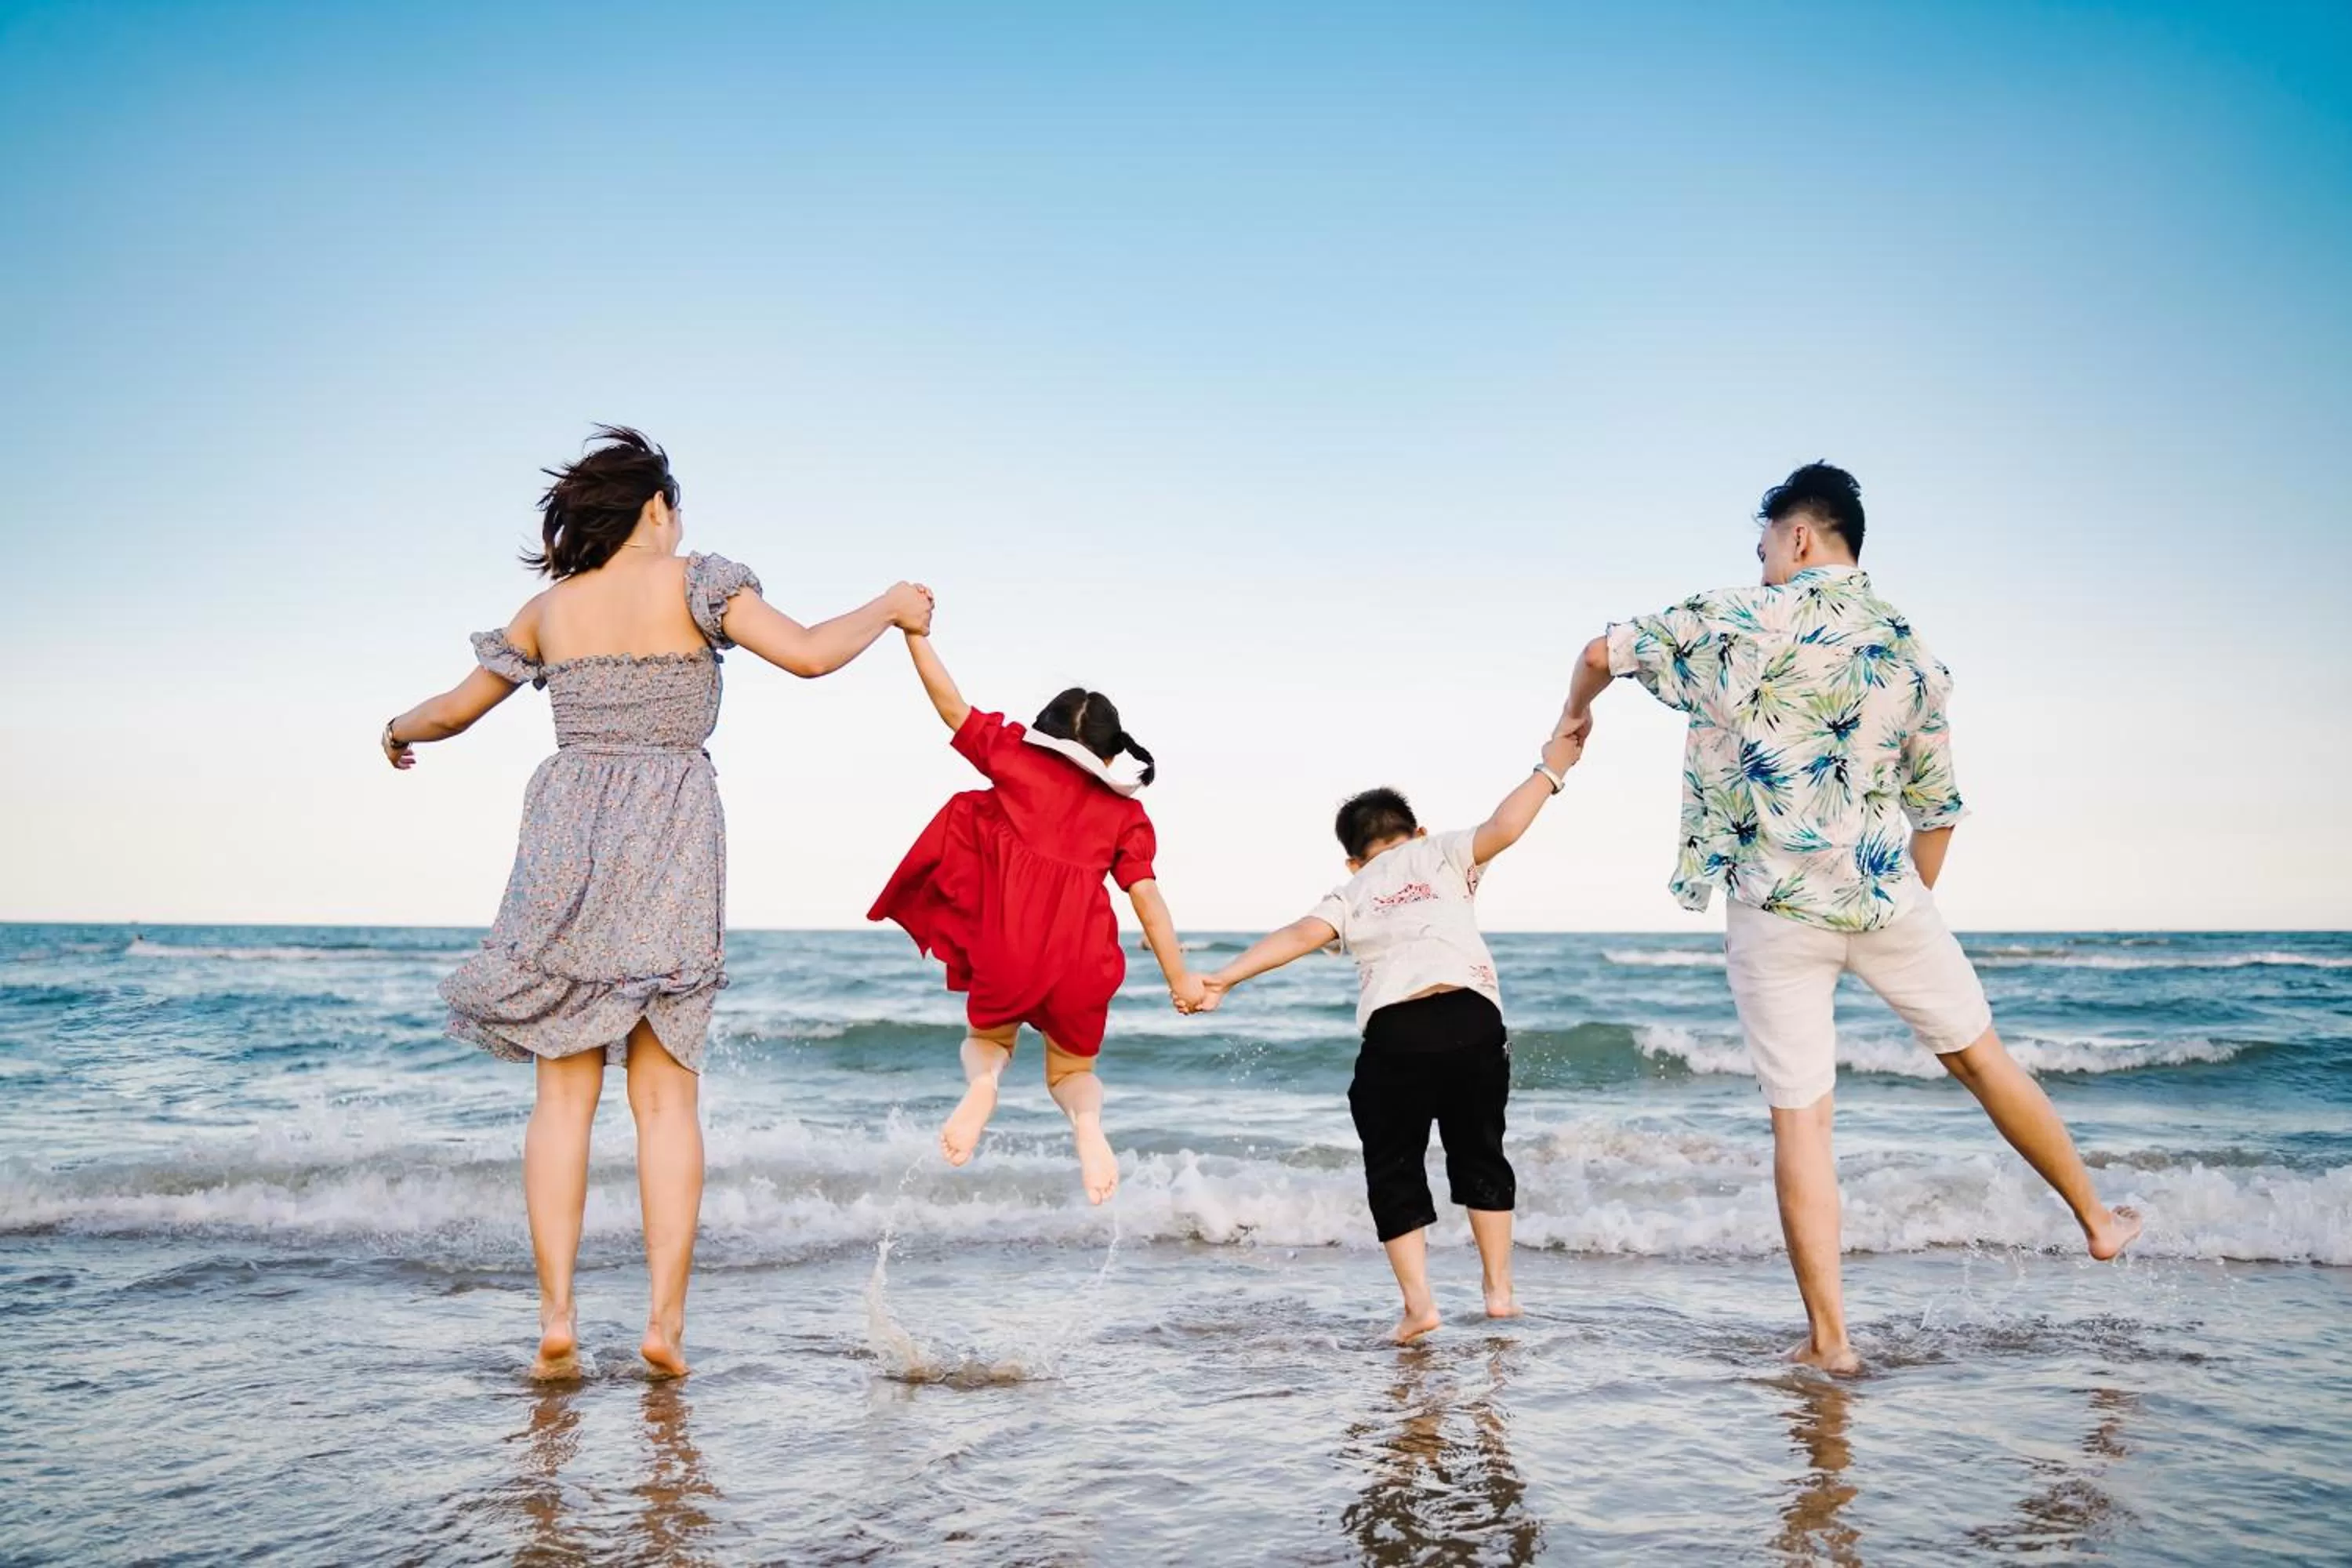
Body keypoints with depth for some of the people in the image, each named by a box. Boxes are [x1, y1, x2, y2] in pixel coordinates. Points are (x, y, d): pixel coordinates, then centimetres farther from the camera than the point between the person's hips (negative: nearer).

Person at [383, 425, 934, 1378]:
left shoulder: (548, 610, 10)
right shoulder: (690, 582, -1)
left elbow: (456, 709, 19)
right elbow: (810, 655, -11)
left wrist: (400, 731, 41)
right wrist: (890, 609, 6)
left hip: (568, 840, 2)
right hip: (672, 850, -2)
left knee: (565, 1091, 6)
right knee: (667, 1093, 3)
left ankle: (556, 1316, 0)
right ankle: (666, 1316, -1)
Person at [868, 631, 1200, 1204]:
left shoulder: (1016, 754, 9)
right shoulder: (1126, 811, 11)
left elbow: (951, 704, 7)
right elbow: (1147, 898, 6)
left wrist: (915, 632, 13)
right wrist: (1179, 979, 11)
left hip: (1007, 944, -1)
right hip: (1082, 956, 1)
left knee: (987, 1037, 28)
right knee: (1071, 1068, 24)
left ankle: (981, 1082, -10)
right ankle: (1086, 1120, -14)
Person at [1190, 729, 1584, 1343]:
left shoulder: (1350, 894, 20)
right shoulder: (1443, 855, 18)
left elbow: (1302, 934, 1)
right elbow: (1503, 827, 1)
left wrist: (1225, 978, -5)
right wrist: (1550, 769, 13)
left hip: (1394, 1032, -1)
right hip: (1470, 1017, 1)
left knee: (1394, 1171, 12)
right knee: (1479, 1154, 20)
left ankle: (1418, 1301, 2)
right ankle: (1499, 1289, 25)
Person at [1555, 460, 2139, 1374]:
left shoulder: (1740, 620, -6)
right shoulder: (1912, 652, 9)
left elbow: (1604, 653, -4)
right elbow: (1936, 810, 13)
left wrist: (1575, 716, 17)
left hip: (1774, 913, -3)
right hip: (1886, 896, 4)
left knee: (1800, 1121, 3)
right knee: (1980, 1057, 23)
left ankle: (1828, 1340, 7)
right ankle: (2096, 1218, 40)